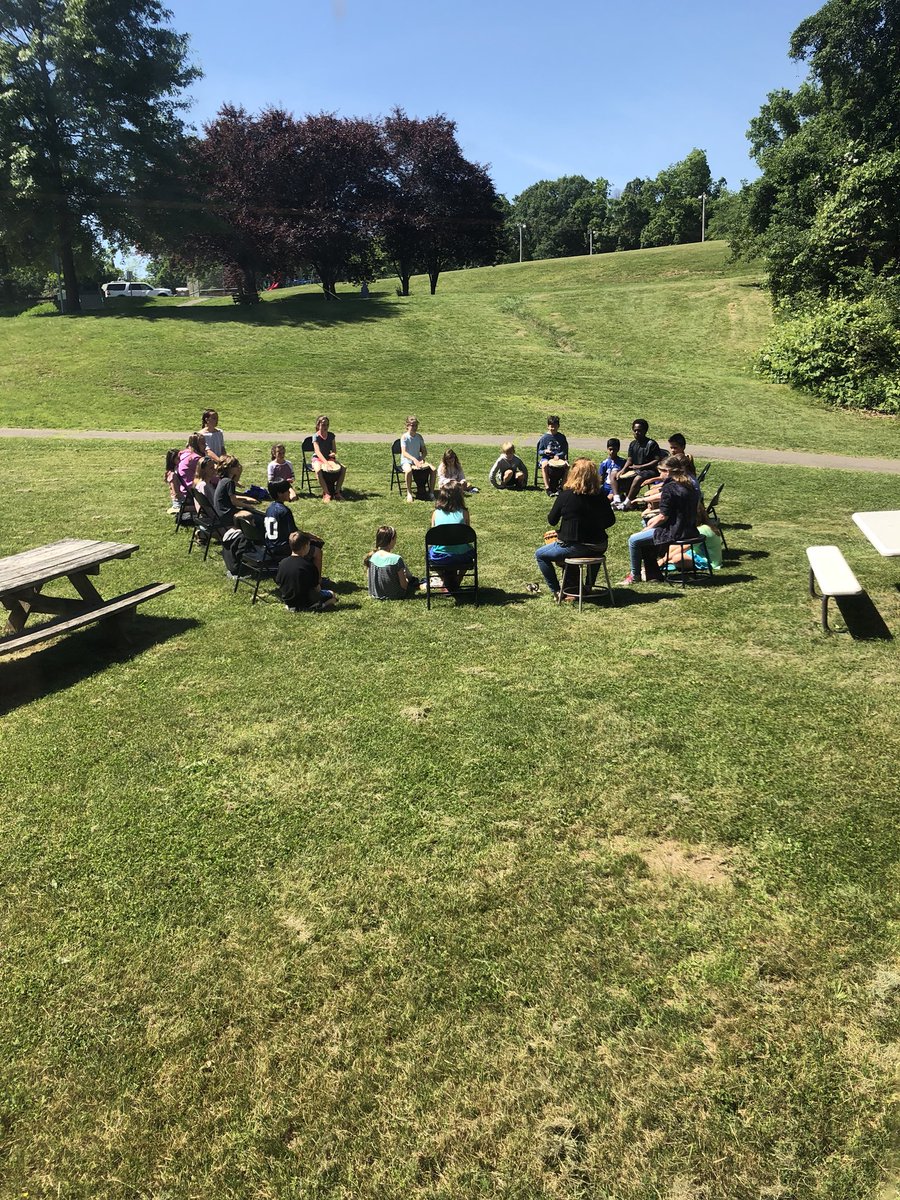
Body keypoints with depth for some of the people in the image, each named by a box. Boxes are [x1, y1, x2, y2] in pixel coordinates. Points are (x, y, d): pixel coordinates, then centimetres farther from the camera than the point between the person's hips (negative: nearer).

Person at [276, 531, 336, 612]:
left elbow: (278, 584, 2)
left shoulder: (282, 563, -10)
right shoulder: (309, 565, -23)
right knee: (332, 596, 11)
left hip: (287, 601, 6)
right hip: (306, 601, -6)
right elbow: (317, 588, -15)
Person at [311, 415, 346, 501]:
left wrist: (333, 454, -19)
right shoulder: (316, 436, -11)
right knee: (318, 470, -39)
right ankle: (326, 493, -31)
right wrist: (326, 463, -38)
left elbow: (334, 450, 9)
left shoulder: (331, 436, 5)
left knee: (343, 468, -20)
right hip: (318, 459, -5)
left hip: (329, 458, 5)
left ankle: (337, 492, -12)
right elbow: (318, 452, -23)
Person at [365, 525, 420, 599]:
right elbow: (404, 585, -18)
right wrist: (406, 580, 6)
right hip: (394, 596, -6)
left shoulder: (371, 557, -11)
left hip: (375, 596, 6)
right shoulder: (396, 559, -26)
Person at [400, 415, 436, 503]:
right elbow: (404, 453, -19)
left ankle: (431, 492, -11)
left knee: (433, 469, -19)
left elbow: (424, 451, 8)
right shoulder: (404, 437, -8)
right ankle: (409, 493, -23)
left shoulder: (419, 436, 7)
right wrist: (413, 459, -36)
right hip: (406, 461, -5)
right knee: (409, 470, -40)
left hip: (418, 460, 5)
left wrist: (422, 459, -15)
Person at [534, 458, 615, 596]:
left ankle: (557, 592, 13)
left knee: (540, 554, 17)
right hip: (599, 547, 5)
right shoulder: (600, 495, -3)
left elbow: (552, 521, -4)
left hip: (573, 547, -5)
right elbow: (610, 520, 6)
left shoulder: (565, 495, -14)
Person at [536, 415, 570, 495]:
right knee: (544, 465, -37)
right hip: (546, 458, -2)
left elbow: (565, 451, 6)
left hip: (559, 458, 2)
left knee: (567, 465, -29)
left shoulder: (561, 437, 7)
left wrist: (558, 455, -15)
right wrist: (545, 451, -20)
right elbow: (539, 452, 3)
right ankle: (547, 488, -32)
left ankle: (560, 486, -16)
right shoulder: (544, 437, 2)